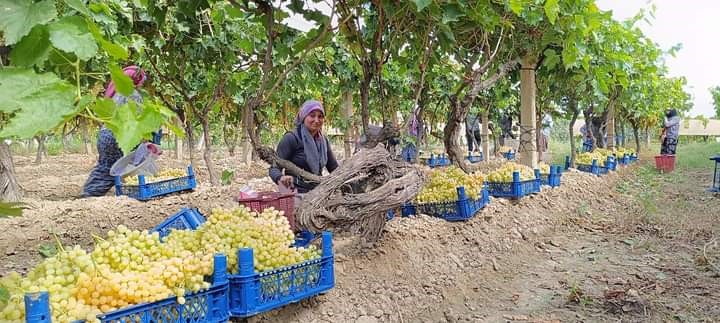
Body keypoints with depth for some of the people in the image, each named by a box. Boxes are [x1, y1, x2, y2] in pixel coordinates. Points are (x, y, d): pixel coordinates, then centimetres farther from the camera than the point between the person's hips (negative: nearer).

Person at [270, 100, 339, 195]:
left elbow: (334, 167, 17)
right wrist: (281, 178, -33)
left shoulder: (323, 140, 11)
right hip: (296, 193, -5)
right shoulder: (291, 138, -8)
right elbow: (275, 168, -12)